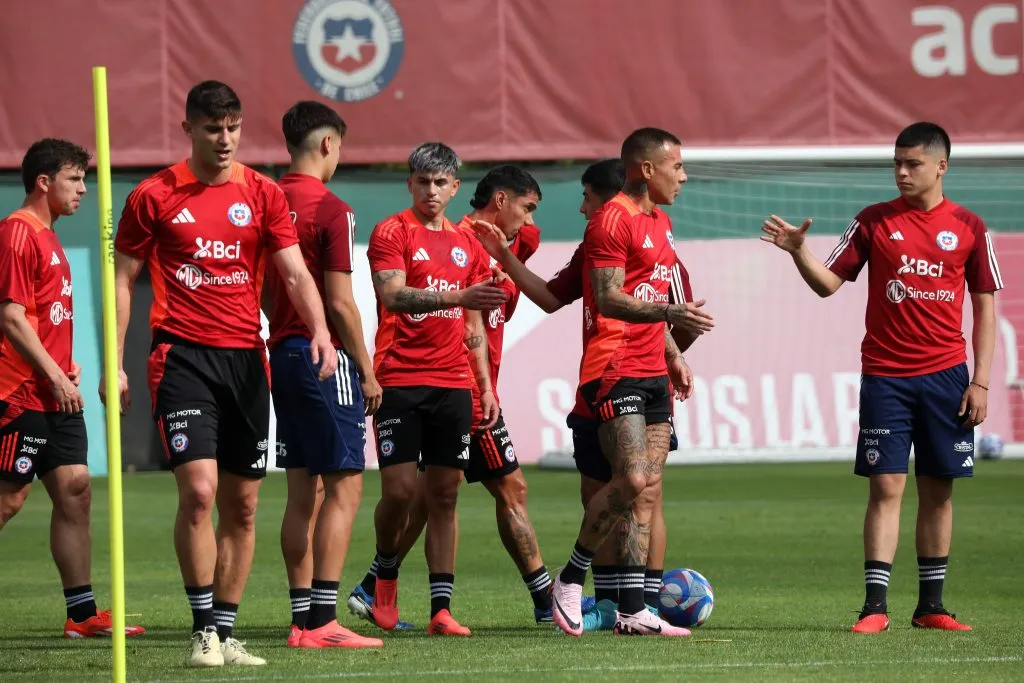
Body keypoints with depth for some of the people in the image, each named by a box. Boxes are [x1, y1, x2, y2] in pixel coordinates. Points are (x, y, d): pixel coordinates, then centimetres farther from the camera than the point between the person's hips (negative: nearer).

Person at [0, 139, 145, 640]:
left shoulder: (46, 236, 19)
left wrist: (65, 364, 14)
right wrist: (54, 375, -17)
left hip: (55, 394, 10)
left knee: (74, 489, 5)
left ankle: (82, 613, 6)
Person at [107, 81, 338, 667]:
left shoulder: (264, 195, 7)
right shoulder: (154, 197, 2)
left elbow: (296, 273, 2)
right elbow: (123, 280, 6)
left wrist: (319, 329, -17)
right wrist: (115, 364, -1)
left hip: (246, 356, 3)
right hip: (183, 355, -3)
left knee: (242, 505, 5)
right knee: (199, 490, -17)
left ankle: (226, 631, 14)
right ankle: (204, 631, -10)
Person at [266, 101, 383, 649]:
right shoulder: (331, 211, -12)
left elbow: (263, 291, 13)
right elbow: (340, 302, -14)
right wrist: (367, 372, -6)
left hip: (282, 355, 8)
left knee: (302, 491, 10)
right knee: (344, 487, -6)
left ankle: (302, 618, 10)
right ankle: (323, 620, -12)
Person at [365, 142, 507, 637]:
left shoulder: (467, 245, 16)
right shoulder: (392, 233, -2)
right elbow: (393, 295, -18)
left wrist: (486, 386, 14)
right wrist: (459, 297, -29)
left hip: (453, 384, 5)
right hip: (400, 379, -5)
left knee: (445, 494, 1)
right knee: (399, 489, -8)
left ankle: (441, 608, 1)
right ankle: (386, 572, 20)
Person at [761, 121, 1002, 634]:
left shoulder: (968, 228, 4)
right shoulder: (874, 222, 4)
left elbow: (985, 307, 7)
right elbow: (828, 283, 4)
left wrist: (980, 381, 1)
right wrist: (799, 251, -16)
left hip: (946, 375, 1)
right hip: (885, 375, -1)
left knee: (938, 489, 4)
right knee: (885, 486, -5)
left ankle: (930, 605, 12)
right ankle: (875, 605, -6)